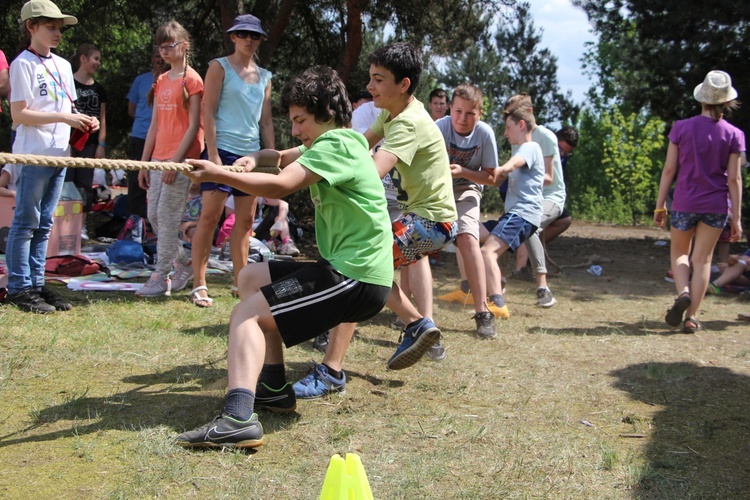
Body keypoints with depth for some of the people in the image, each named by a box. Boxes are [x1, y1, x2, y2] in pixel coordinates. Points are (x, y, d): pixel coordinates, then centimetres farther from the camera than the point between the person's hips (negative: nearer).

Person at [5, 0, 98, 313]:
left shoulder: (63, 65, 16)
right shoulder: (23, 64, -6)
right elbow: (19, 114, -12)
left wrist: (85, 122, 1)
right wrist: (63, 117, -18)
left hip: (59, 153, 7)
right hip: (33, 154, -7)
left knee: (44, 223, 11)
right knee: (26, 221, -3)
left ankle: (36, 284, 17)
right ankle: (19, 288, 2)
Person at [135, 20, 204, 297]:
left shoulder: (191, 80, -5)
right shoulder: (160, 81, 15)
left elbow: (193, 126, -10)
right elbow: (154, 125, 16)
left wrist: (176, 160, -17)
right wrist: (144, 162, 13)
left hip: (181, 158, -8)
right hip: (159, 157, 8)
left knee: (167, 216, -7)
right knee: (154, 215, 7)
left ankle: (161, 278, -1)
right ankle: (184, 263, 22)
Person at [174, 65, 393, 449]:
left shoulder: (337, 144, -14)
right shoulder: (328, 143, 16)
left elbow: (281, 186, -27)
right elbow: (280, 158, 26)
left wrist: (219, 174, -25)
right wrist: (255, 159, 4)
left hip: (358, 277, -10)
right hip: (346, 269, 10)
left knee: (246, 313, -17)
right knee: (251, 278, 20)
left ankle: (238, 418, -33)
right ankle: (273, 389, 18)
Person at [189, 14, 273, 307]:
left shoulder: (264, 77, 16)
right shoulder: (220, 67, 1)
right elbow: (209, 111, -6)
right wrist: (213, 154, -14)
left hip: (252, 154, 6)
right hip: (223, 149, -6)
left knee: (246, 220, 8)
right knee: (210, 216, -8)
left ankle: (240, 281, 17)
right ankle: (199, 285, -4)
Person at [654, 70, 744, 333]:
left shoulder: (681, 128, -6)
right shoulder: (733, 135, -5)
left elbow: (669, 169, -5)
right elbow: (734, 178, -5)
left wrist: (660, 205, 4)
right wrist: (736, 218, 0)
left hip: (685, 203, 0)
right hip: (716, 206, 1)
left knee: (679, 252, 18)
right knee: (702, 259, 9)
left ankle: (683, 292, -9)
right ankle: (691, 317, 8)